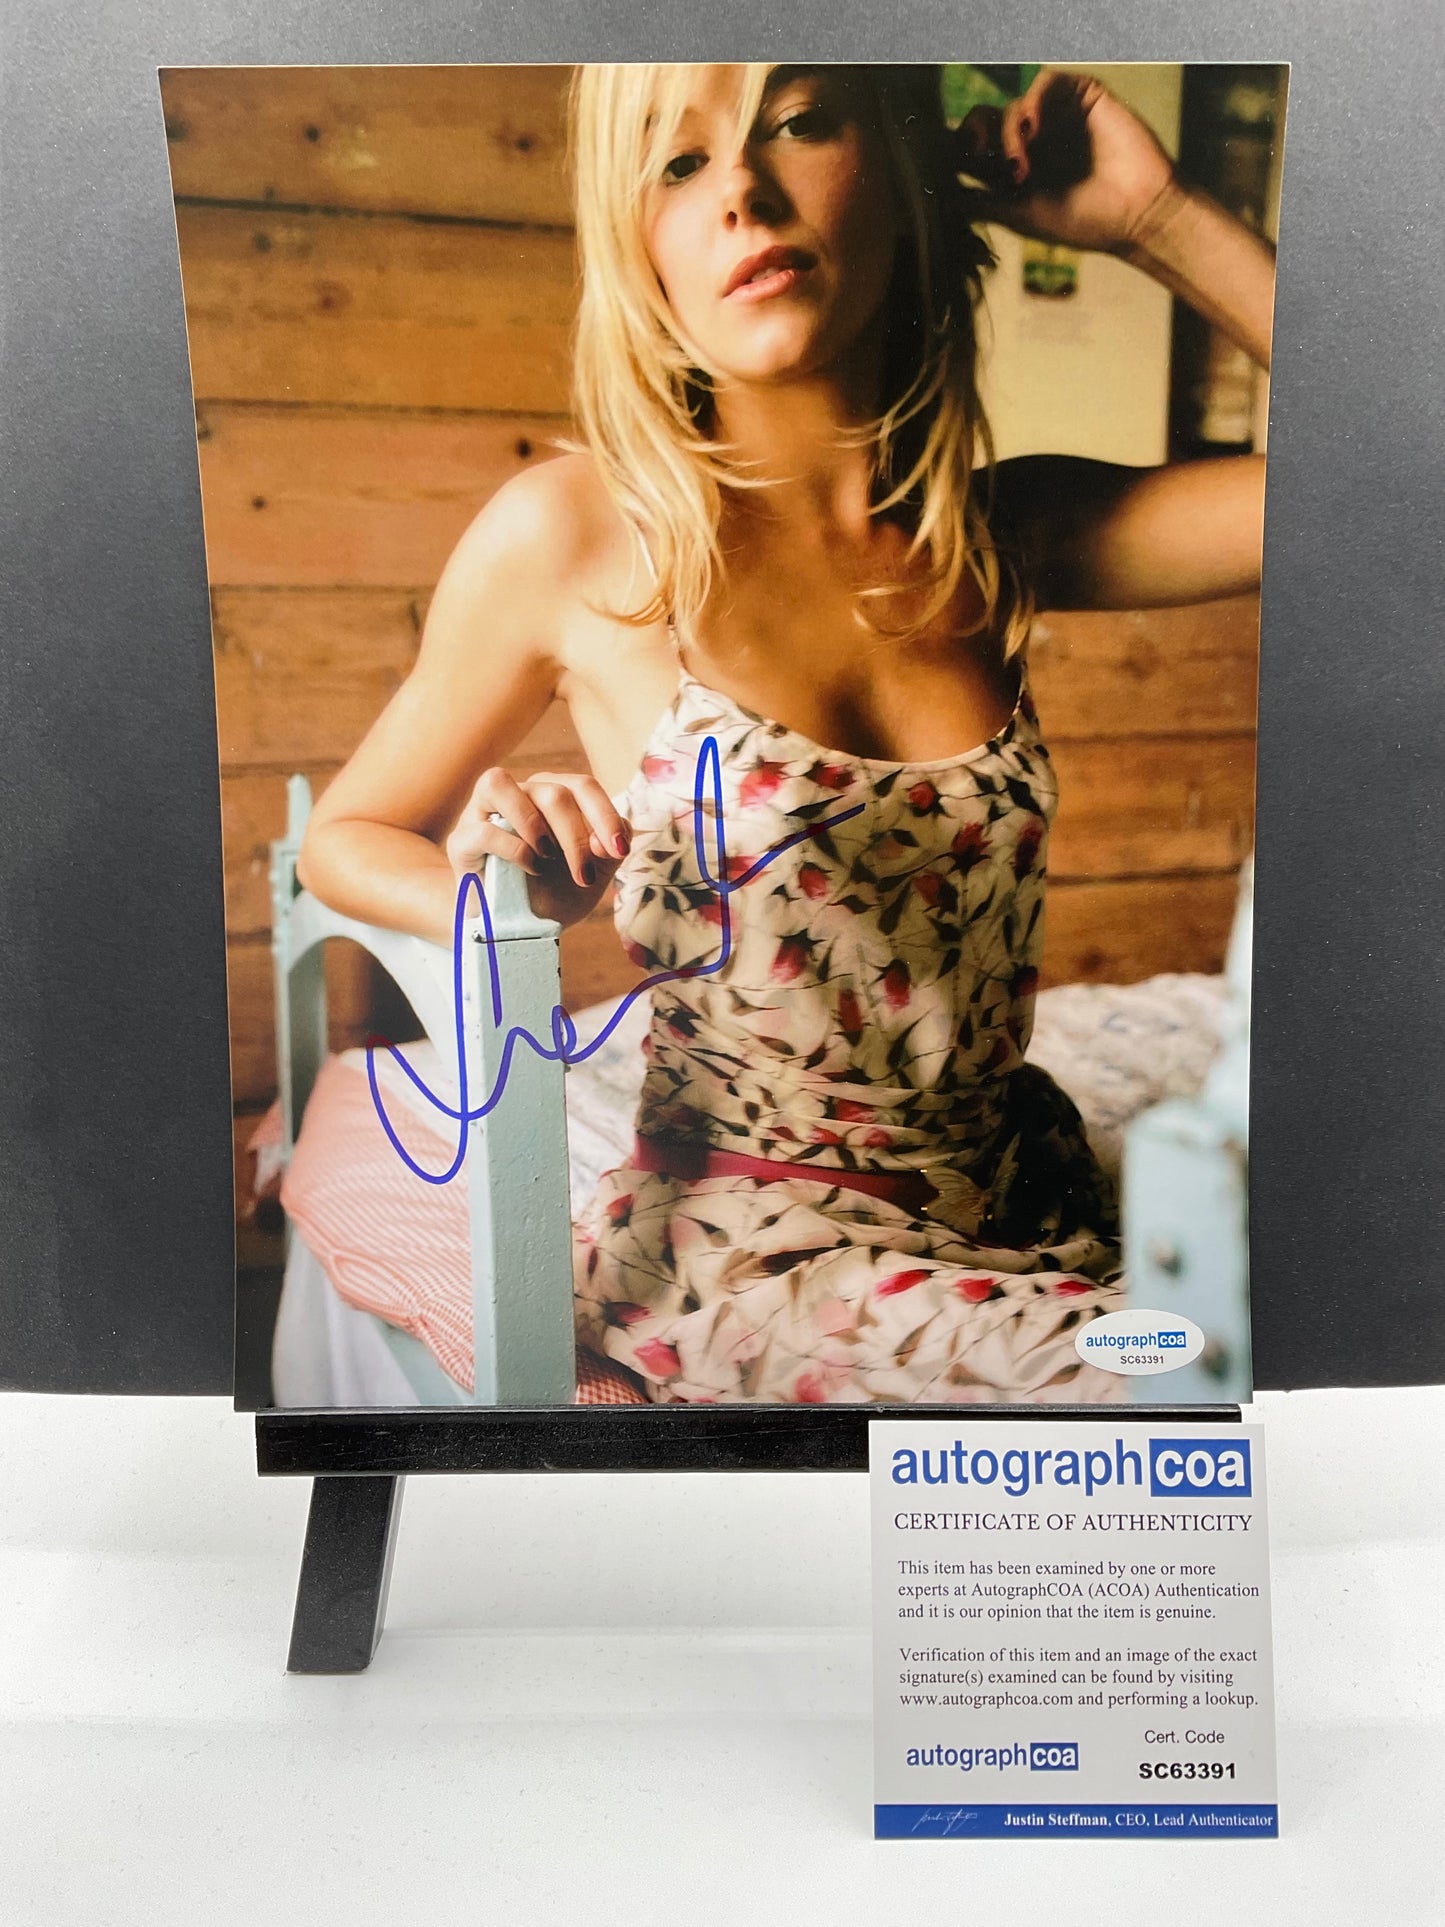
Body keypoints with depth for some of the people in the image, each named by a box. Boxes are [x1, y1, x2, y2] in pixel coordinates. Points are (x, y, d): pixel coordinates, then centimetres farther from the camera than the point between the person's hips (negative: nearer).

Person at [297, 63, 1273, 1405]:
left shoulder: (1014, 528, 1)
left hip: (1024, 1196, 5)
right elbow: (346, 837, 3)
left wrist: (1152, 216, -4)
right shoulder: (577, 534, -9)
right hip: (749, 1243, -4)